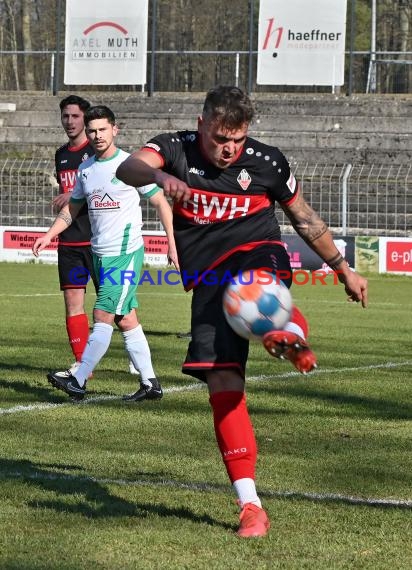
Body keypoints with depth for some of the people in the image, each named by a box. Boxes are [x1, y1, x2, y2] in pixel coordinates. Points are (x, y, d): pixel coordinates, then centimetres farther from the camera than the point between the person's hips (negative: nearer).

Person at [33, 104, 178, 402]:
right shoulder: (85, 168, 10)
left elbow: (161, 202, -2)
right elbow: (72, 208, 21)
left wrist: (173, 244, -6)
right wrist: (49, 235, 7)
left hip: (126, 252, -7)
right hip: (99, 253, 7)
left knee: (103, 315, -11)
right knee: (126, 319, 7)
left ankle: (79, 380, -10)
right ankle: (150, 383, 12)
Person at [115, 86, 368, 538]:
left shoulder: (266, 161, 5)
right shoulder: (176, 149, 2)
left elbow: (304, 218, 19)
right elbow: (128, 168, -20)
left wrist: (343, 269, 25)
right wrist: (160, 177, -43)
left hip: (258, 251, -1)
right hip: (208, 280, 1)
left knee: (255, 271, -40)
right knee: (222, 383, -10)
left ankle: (292, 335, -71)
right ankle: (250, 507, -7)